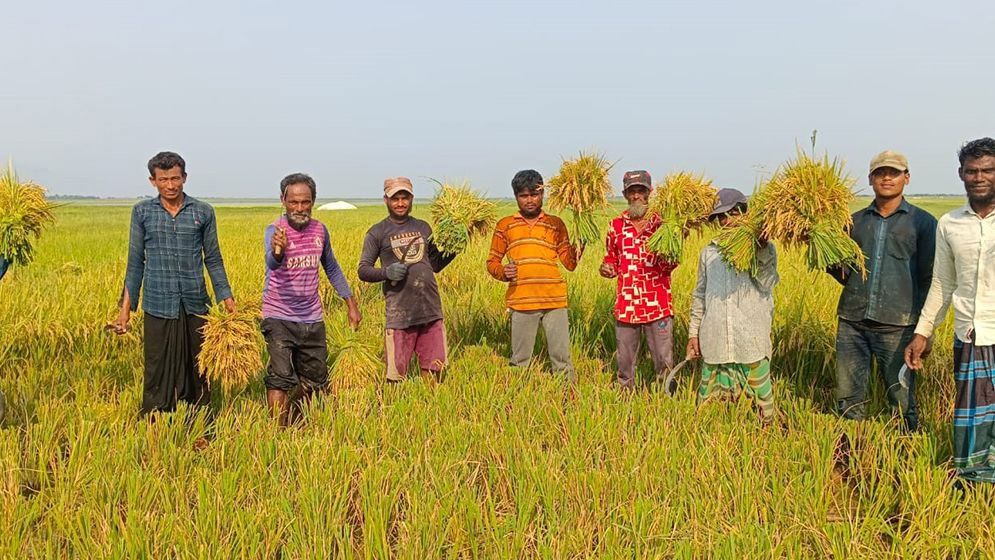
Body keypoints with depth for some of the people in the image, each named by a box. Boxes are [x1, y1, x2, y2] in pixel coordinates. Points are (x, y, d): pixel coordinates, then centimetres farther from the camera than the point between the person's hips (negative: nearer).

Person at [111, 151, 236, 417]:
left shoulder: (204, 212, 4)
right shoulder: (142, 211, 4)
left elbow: (213, 259, 8)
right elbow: (135, 262, 7)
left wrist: (226, 298, 0)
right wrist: (126, 308, 4)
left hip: (195, 306, 1)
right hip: (159, 307, -1)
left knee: (198, 375, 8)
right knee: (158, 376, 1)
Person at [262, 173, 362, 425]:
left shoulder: (320, 230, 1)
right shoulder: (275, 230, -15)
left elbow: (332, 268, 17)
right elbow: (272, 263, -37)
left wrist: (351, 303, 16)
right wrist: (277, 253, -60)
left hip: (312, 320, 5)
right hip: (279, 319, -5)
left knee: (314, 380, 15)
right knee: (280, 380, -15)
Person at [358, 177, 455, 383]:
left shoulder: (423, 227, 14)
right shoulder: (377, 232, 2)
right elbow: (363, 271, 1)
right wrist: (386, 272, -17)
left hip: (432, 310, 4)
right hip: (400, 314, -4)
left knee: (434, 370, 9)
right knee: (396, 376, 0)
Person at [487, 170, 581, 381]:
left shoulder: (555, 224, 11)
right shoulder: (505, 225, 9)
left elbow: (570, 263, 7)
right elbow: (492, 261, 10)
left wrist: (579, 246, -12)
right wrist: (503, 272, -11)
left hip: (554, 300, 0)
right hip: (522, 301, 0)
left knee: (562, 358, 1)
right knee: (520, 361, 7)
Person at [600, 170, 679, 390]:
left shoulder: (662, 222, 0)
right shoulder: (617, 225, 7)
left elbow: (671, 265, -2)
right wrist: (607, 268, -2)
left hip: (657, 305, -2)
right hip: (626, 305, 3)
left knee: (664, 362, 3)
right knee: (624, 362, 11)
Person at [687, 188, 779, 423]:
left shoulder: (764, 249, 3)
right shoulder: (709, 252, 12)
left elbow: (767, 284, -12)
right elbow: (699, 295, 15)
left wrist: (761, 250, -20)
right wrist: (693, 333, 11)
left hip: (752, 342, -2)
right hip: (714, 342, 3)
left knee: (763, 397, 2)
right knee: (707, 401, 7)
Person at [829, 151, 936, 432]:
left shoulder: (923, 222, 4)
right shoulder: (855, 221, 13)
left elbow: (930, 278, 3)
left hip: (897, 325, -3)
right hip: (852, 322, 3)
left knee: (902, 401, 3)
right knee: (848, 401, 7)